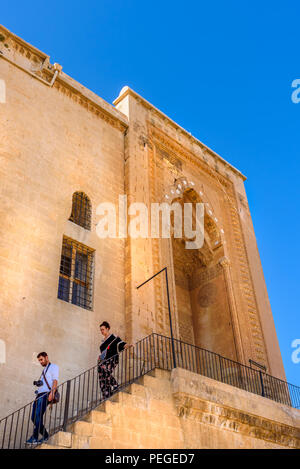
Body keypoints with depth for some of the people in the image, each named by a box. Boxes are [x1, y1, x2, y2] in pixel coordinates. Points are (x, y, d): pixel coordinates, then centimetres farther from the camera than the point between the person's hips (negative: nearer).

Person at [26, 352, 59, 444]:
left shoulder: (53, 367, 5)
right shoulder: (44, 370, 31)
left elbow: (55, 380, -8)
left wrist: (52, 392, -20)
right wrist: (37, 383, 10)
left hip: (46, 394, -8)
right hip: (40, 394, 8)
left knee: (38, 415, -18)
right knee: (34, 417, 0)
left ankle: (34, 437, -18)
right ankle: (45, 436, 8)